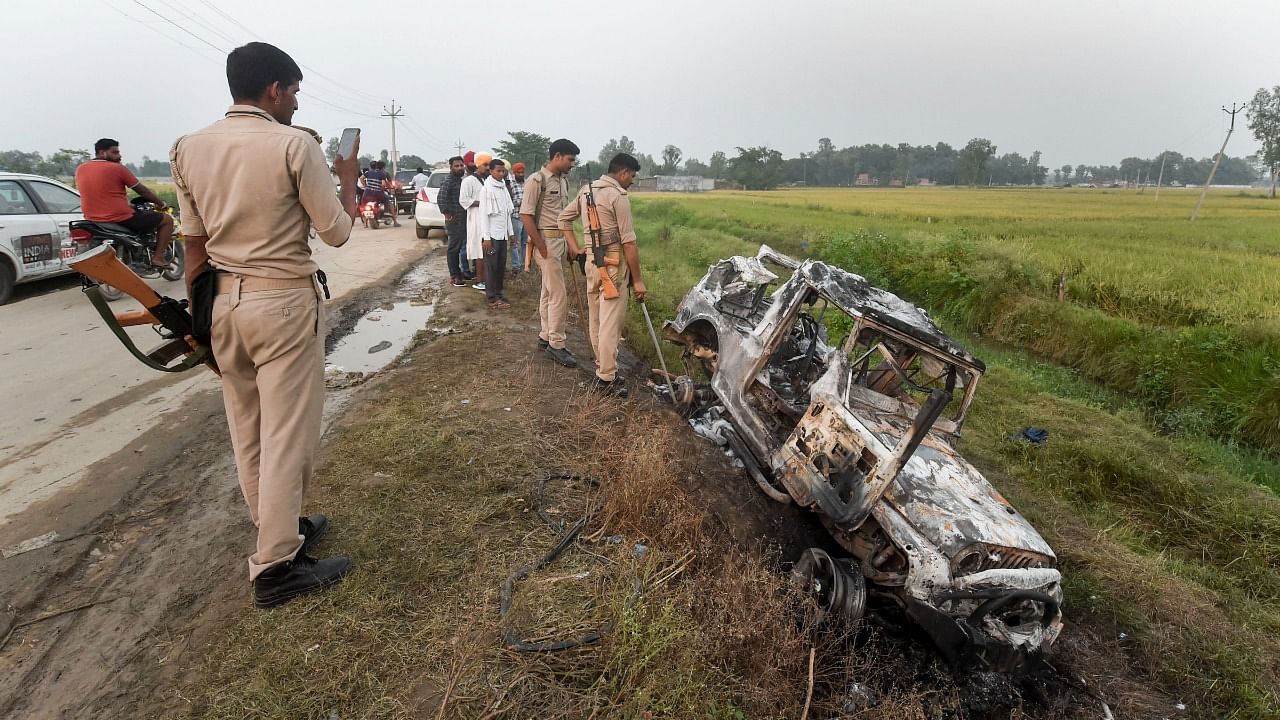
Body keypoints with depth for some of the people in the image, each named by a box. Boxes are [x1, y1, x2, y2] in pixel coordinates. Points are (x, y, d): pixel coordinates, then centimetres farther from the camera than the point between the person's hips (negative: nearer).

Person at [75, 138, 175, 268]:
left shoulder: (80, 169, 9)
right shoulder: (117, 168, -10)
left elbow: (100, 193, 20)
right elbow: (142, 191, -3)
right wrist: (161, 204, 14)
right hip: (122, 219, -7)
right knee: (167, 219, 6)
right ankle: (158, 258, -2)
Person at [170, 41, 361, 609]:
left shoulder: (189, 148, 6)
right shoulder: (294, 145, -11)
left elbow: (195, 243, 8)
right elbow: (337, 233, -7)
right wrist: (349, 178, 9)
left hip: (225, 302, 7)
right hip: (284, 302, -6)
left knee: (248, 432, 15)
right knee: (288, 434, 0)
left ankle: (282, 529, 32)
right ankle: (275, 566, 8)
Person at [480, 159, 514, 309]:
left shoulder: (503, 187, 10)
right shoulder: (487, 189, -11)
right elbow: (484, 214, -13)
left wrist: (510, 232, 14)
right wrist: (486, 237, -16)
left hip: (503, 234, 7)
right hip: (492, 234, -7)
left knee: (501, 265, 11)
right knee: (491, 266, -1)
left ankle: (498, 292, 22)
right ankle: (493, 298, 3)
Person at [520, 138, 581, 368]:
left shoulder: (563, 180, 11)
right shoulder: (537, 181, -14)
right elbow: (525, 216, -16)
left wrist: (570, 242, 14)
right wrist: (542, 248, -17)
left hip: (560, 241, 8)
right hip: (545, 241, -8)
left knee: (548, 292, 15)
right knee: (559, 295, -8)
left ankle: (546, 337, 25)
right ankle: (556, 344, 1)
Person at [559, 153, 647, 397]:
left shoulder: (587, 190, 12)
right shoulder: (618, 196, -13)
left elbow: (564, 217, 21)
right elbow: (628, 242, -16)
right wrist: (637, 280, -12)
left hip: (591, 260, 9)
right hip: (613, 263, -9)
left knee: (596, 319, 16)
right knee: (611, 322, -4)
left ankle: (603, 367, 29)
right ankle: (607, 378, 1)